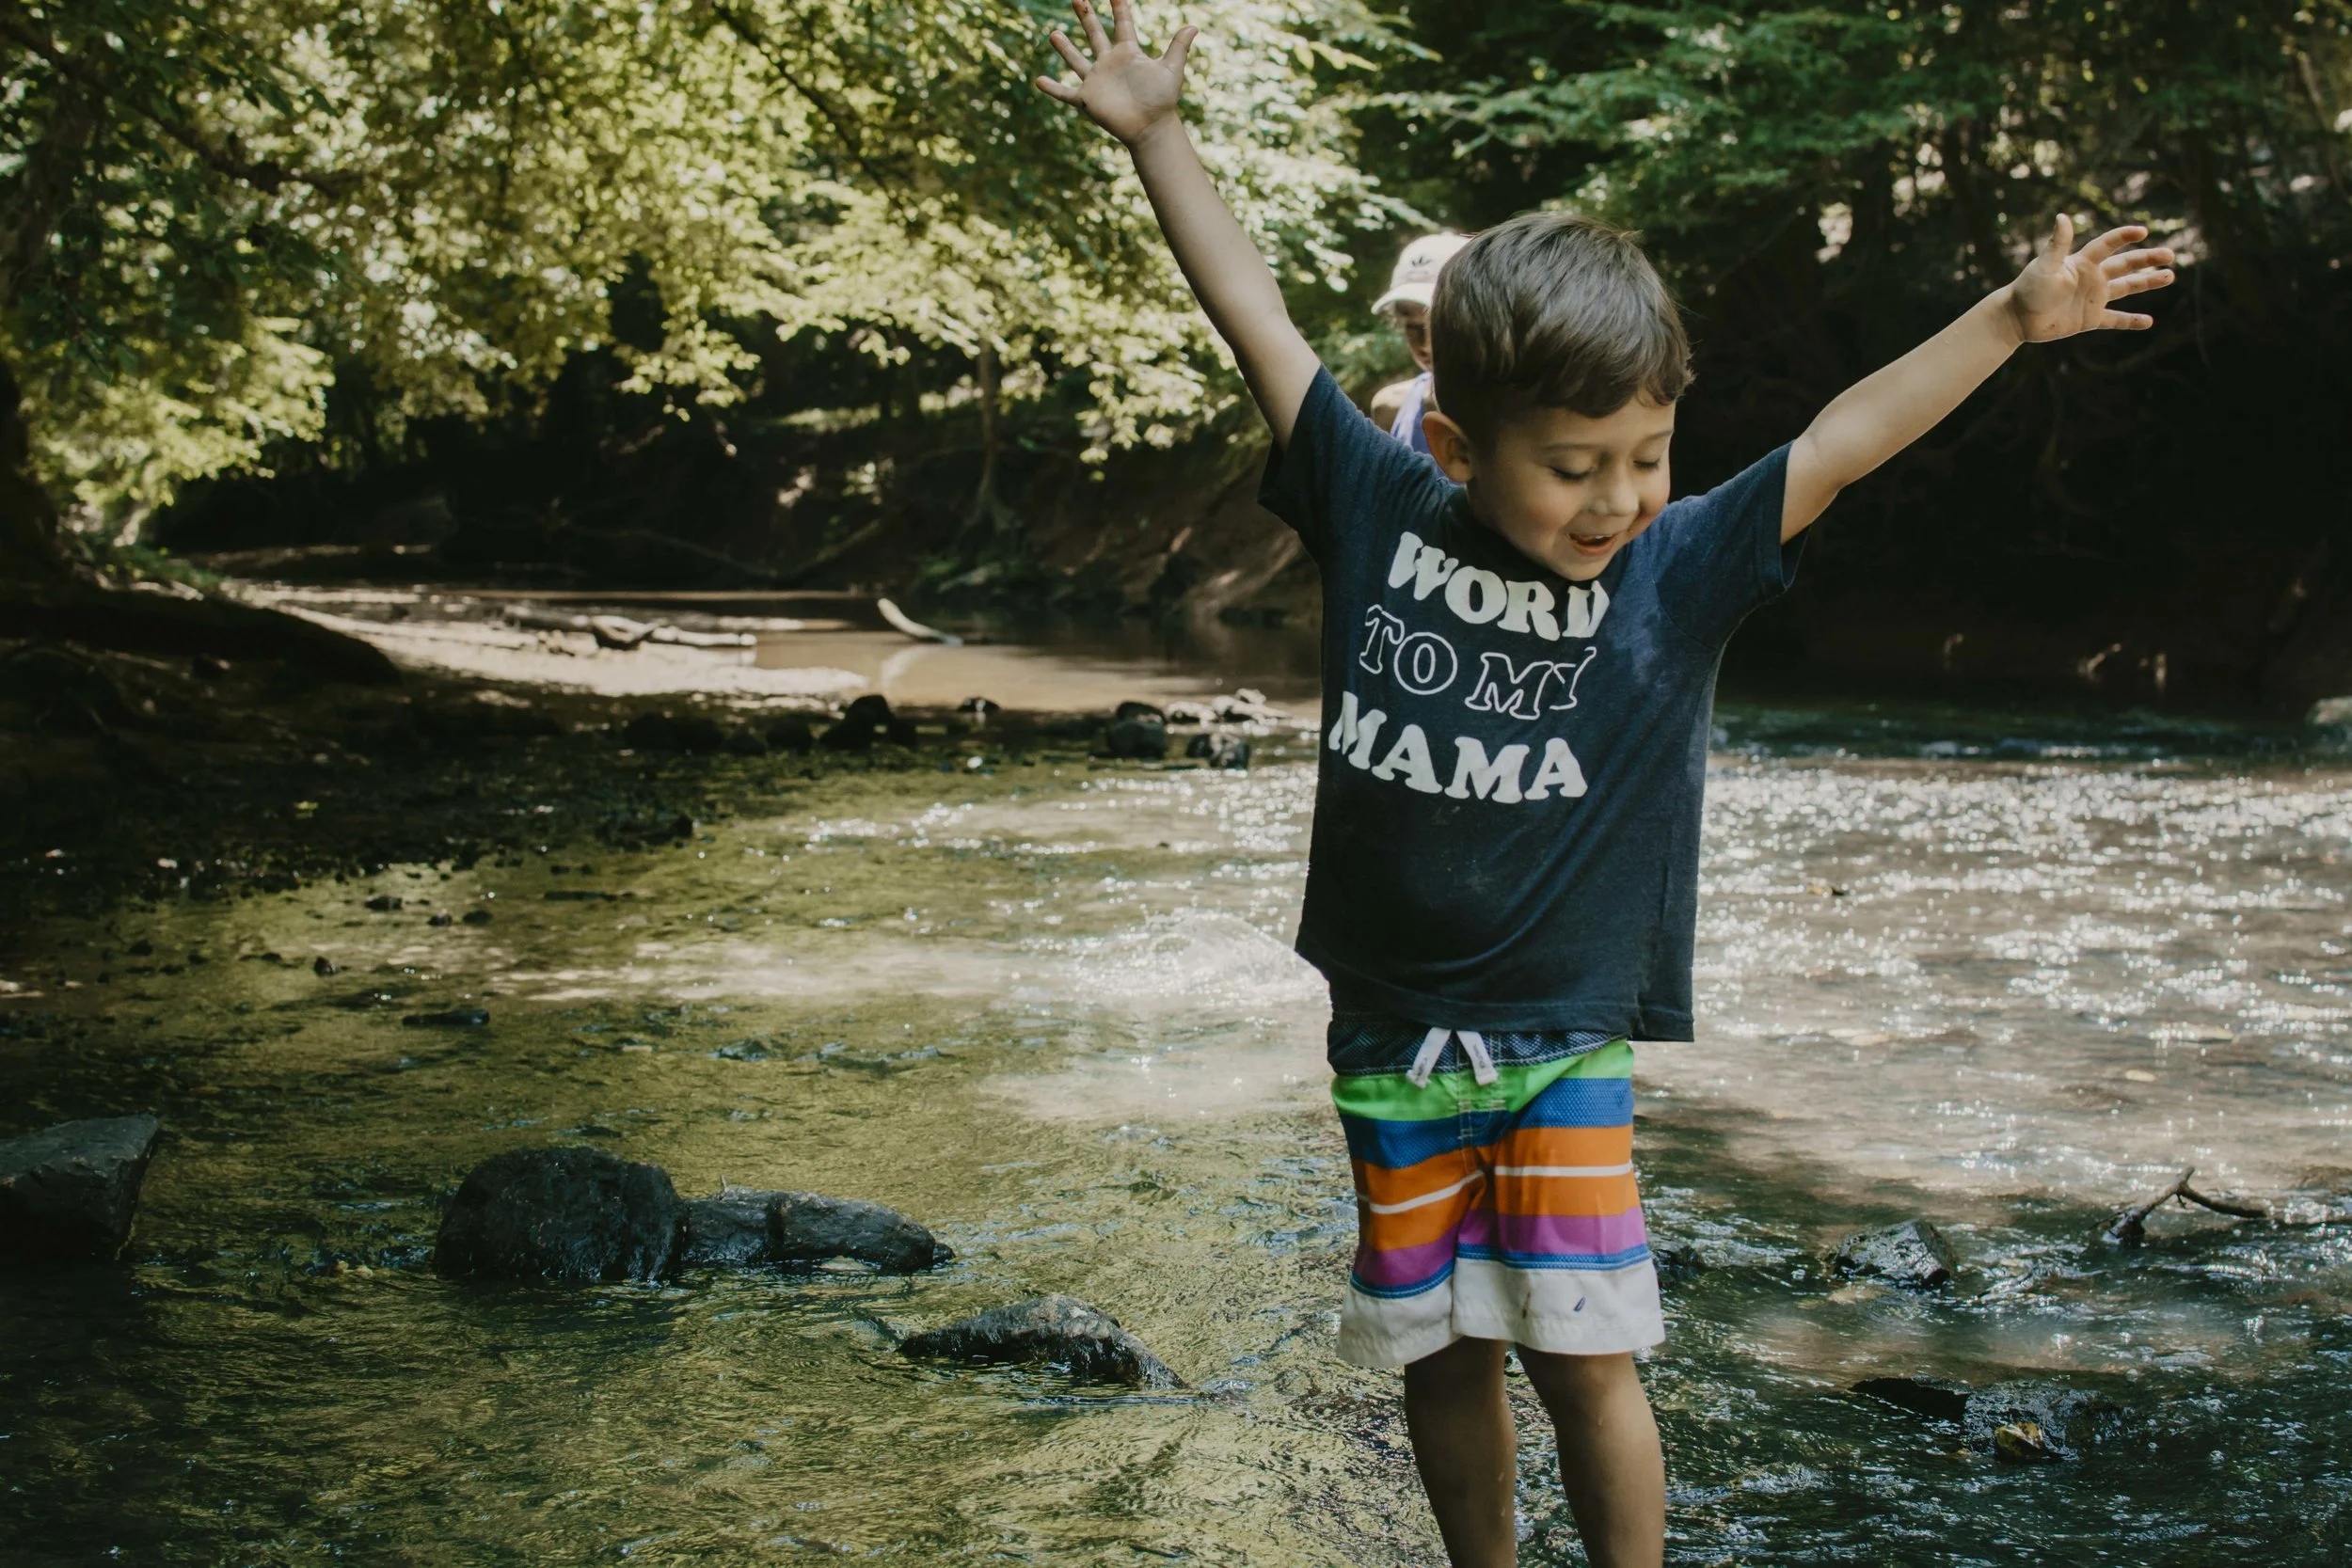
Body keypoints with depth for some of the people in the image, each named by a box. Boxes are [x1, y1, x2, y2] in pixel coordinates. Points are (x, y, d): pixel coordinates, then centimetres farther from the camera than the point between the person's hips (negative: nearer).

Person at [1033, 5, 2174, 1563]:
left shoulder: (1678, 574, -7)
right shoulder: (1380, 514, -6)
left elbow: (1842, 441, -8)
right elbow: (1260, 319, -1)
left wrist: (2012, 318, -14)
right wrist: (1157, 131, 3)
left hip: (1564, 1043, -1)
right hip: (1392, 1039, 2)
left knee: (1586, 1358, -5)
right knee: (1441, 1355, 11)